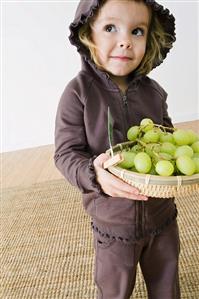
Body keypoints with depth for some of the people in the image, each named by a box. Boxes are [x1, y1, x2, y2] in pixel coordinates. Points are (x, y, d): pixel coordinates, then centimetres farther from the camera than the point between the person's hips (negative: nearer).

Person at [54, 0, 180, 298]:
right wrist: (93, 173, -35)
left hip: (162, 215, 4)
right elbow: (66, 153, -15)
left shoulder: (153, 91, -4)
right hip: (113, 222, -3)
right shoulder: (79, 92, -16)